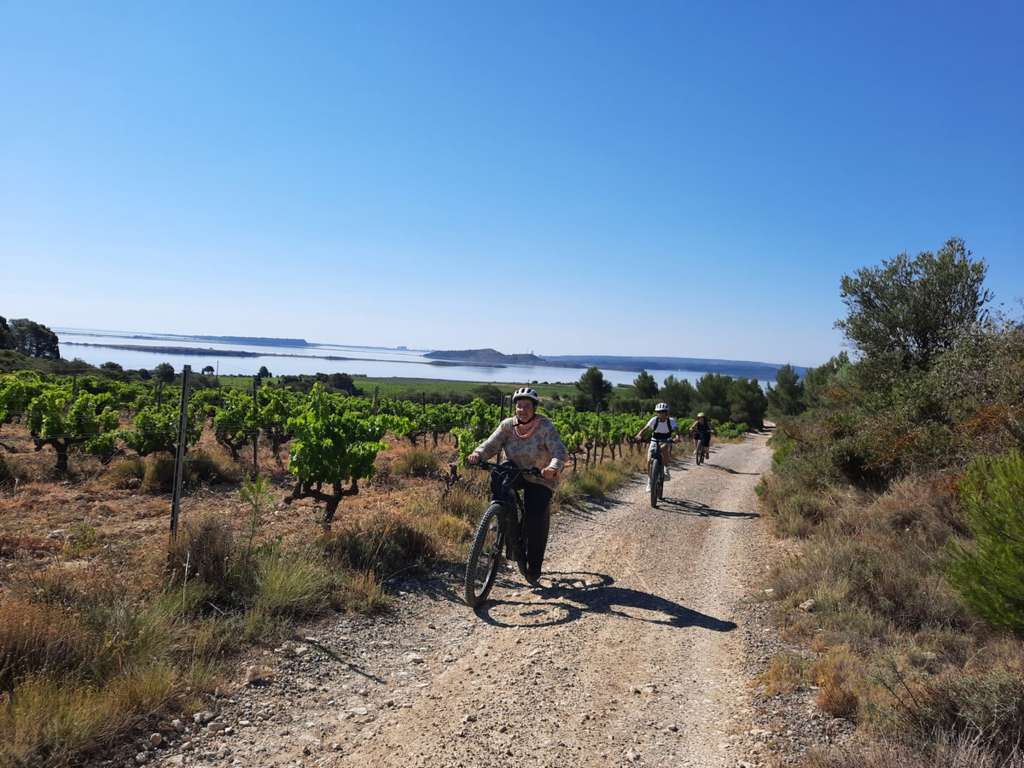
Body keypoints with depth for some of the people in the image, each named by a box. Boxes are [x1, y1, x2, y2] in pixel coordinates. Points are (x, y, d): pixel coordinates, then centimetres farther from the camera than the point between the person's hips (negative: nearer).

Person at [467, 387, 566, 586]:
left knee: (536, 520, -15)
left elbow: (559, 452, -29)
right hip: (514, 473, 4)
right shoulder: (508, 425, -9)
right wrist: (477, 454, -39)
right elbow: (491, 444, -18)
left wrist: (554, 467, -51)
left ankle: (534, 568, 1)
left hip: (540, 480, -4)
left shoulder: (545, 426, -19)